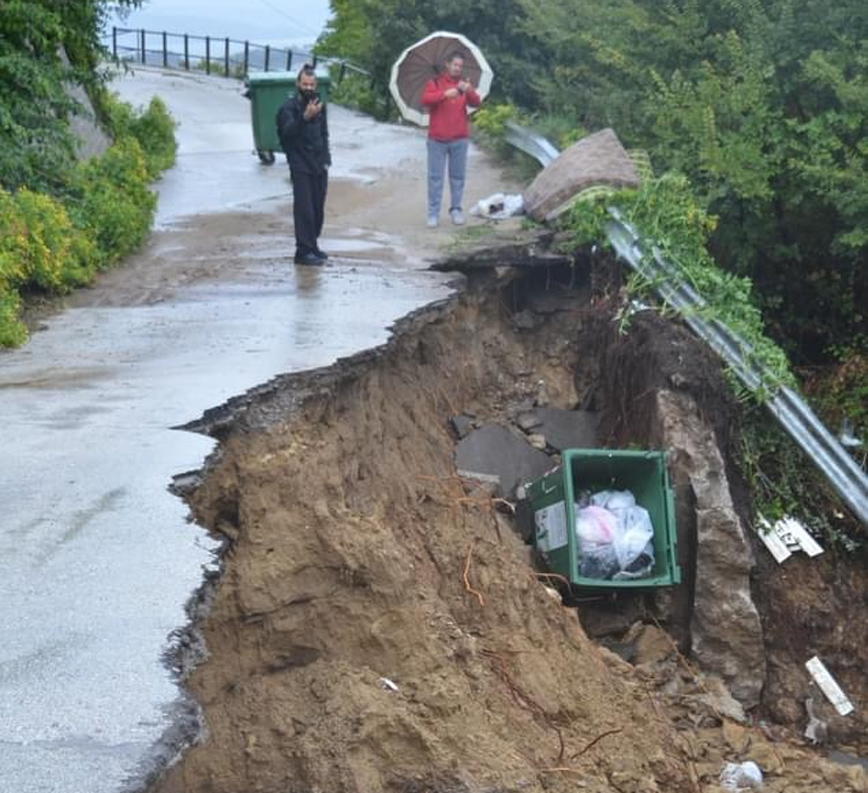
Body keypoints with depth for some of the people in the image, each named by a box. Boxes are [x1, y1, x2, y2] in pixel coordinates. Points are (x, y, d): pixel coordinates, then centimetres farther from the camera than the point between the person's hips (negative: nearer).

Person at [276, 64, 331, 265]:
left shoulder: (319, 105, 11)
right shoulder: (288, 107, -7)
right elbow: (288, 132, -24)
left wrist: (326, 159, 13)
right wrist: (305, 117, -39)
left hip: (319, 166, 6)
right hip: (300, 166, -6)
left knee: (318, 209, 8)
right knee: (304, 209, -9)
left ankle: (312, 246, 20)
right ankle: (304, 251, -8)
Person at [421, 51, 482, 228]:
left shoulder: (465, 85, 11)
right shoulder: (434, 83, 3)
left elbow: (476, 103, -4)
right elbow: (425, 99, -16)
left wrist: (469, 91, -26)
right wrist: (445, 94, -31)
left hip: (459, 139, 3)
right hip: (437, 139, -2)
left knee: (458, 176, 5)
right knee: (435, 176, -3)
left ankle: (456, 209, 14)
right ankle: (433, 213, -1)